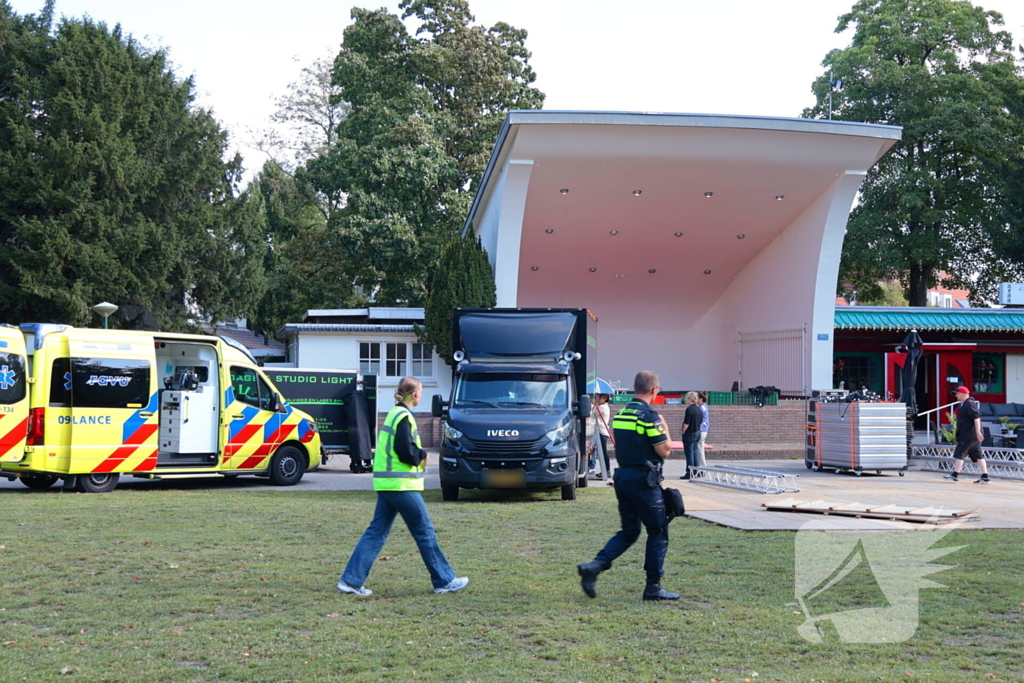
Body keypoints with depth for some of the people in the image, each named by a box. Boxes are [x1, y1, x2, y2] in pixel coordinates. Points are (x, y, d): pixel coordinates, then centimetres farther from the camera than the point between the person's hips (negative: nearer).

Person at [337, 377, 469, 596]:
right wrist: (422, 455, -2)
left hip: (386, 484, 9)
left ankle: (351, 580, 5)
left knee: (376, 532, 8)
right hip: (401, 485, -9)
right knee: (425, 532, 1)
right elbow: (406, 453, -20)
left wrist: (418, 455, 5)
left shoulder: (394, 414, 15)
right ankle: (444, 581, 10)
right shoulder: (403, 417, -14)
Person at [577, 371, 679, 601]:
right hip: (643, 479, -8)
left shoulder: (620, 414, 11)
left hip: (622, 477, 8)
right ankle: (653, 587, 8)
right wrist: (664, 427, 2)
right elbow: (664, 450, -15)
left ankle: (594, 566, -2)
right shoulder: (649, 416, -14)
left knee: (629, 531, 15)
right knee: (658, 533, 4)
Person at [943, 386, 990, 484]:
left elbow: (976, 417, -21)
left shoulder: (969, 404, -12)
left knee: (959, 453, -8)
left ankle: (955, 475, -8)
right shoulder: (964, 404, 20)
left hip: (968, 435, -10)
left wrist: (978, 432, -27)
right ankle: (985, 477, 7)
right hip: (973, 436, 10)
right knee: (977, 455, 8)